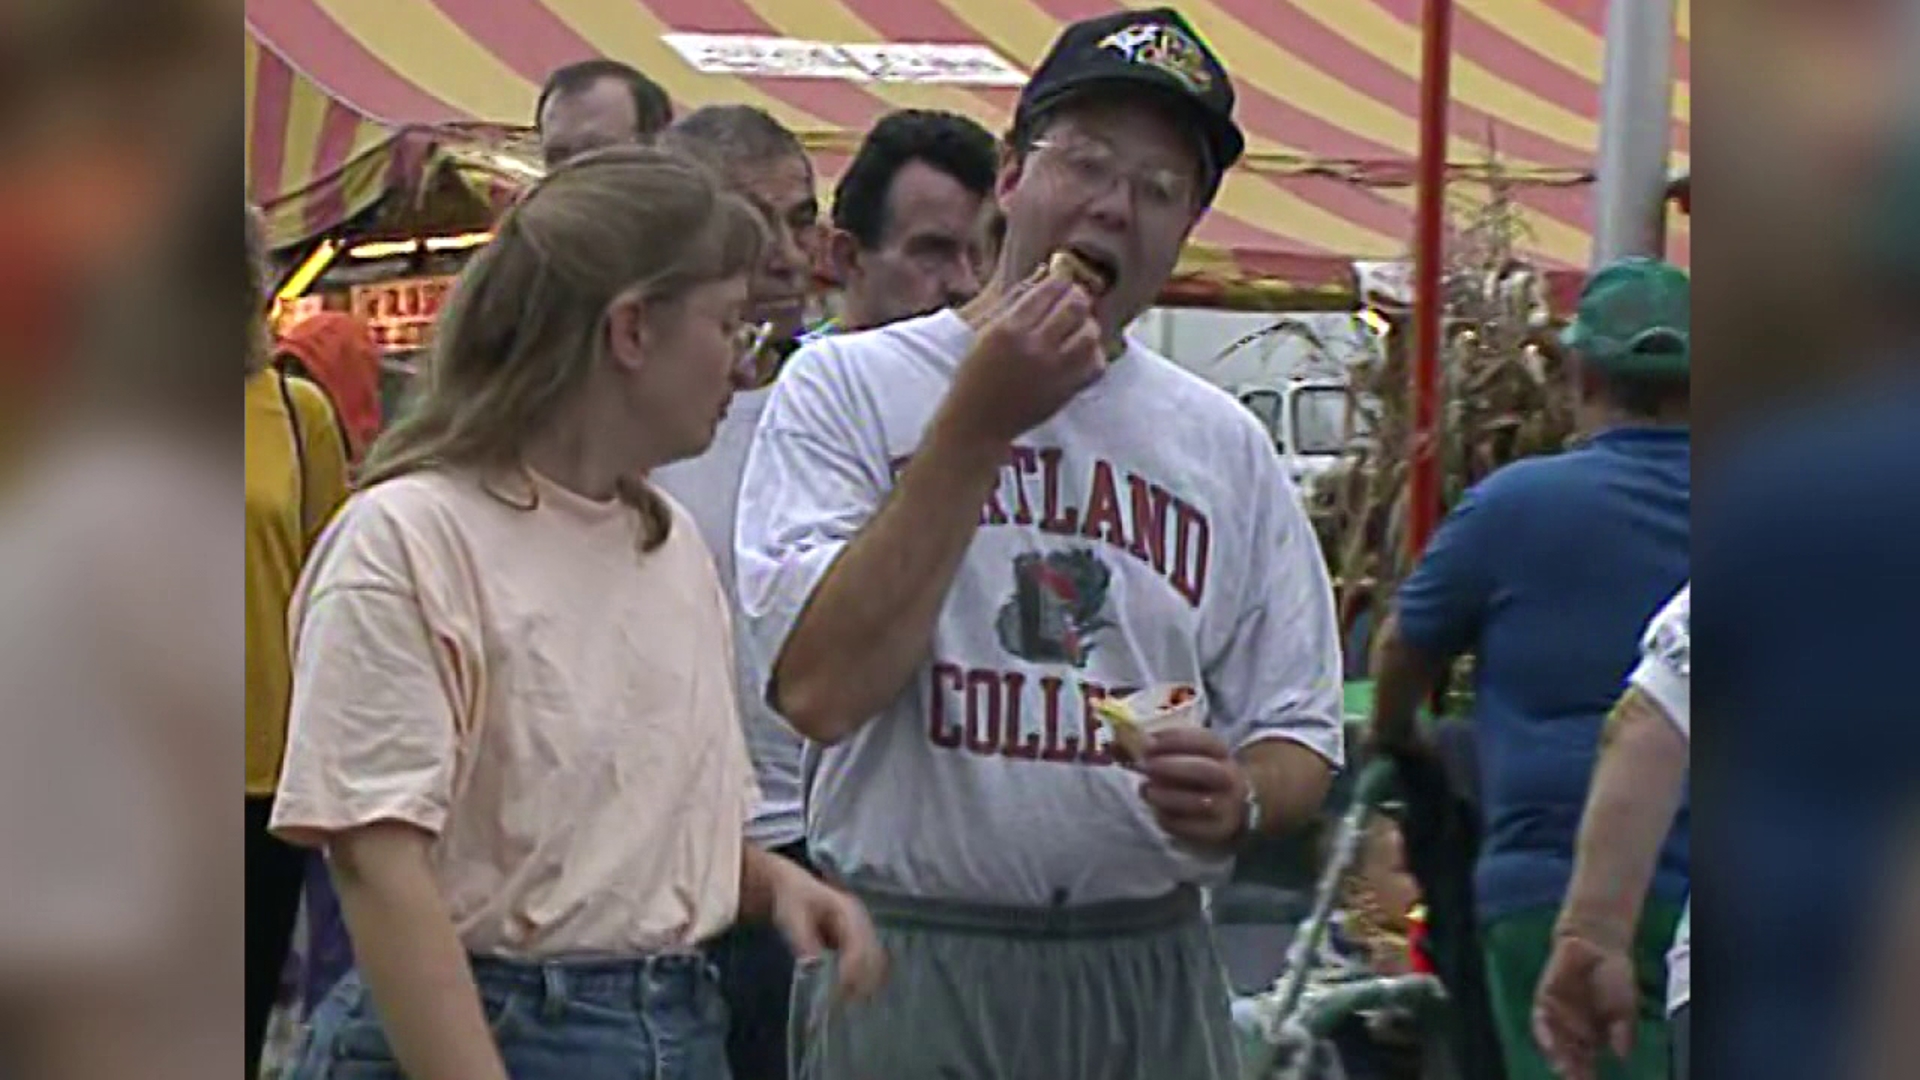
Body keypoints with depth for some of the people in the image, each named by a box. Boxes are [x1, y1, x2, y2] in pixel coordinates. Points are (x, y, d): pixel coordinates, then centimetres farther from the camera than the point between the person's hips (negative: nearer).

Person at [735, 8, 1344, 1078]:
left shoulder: (1226, 445, 11)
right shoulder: (848, 386, 0)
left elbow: (1301, 741, 13)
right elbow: (821, 688, -14)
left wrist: (1236, 799, -11)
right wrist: (978, 425, -13)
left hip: (1154, 979, 4)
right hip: (908, 975, -4)